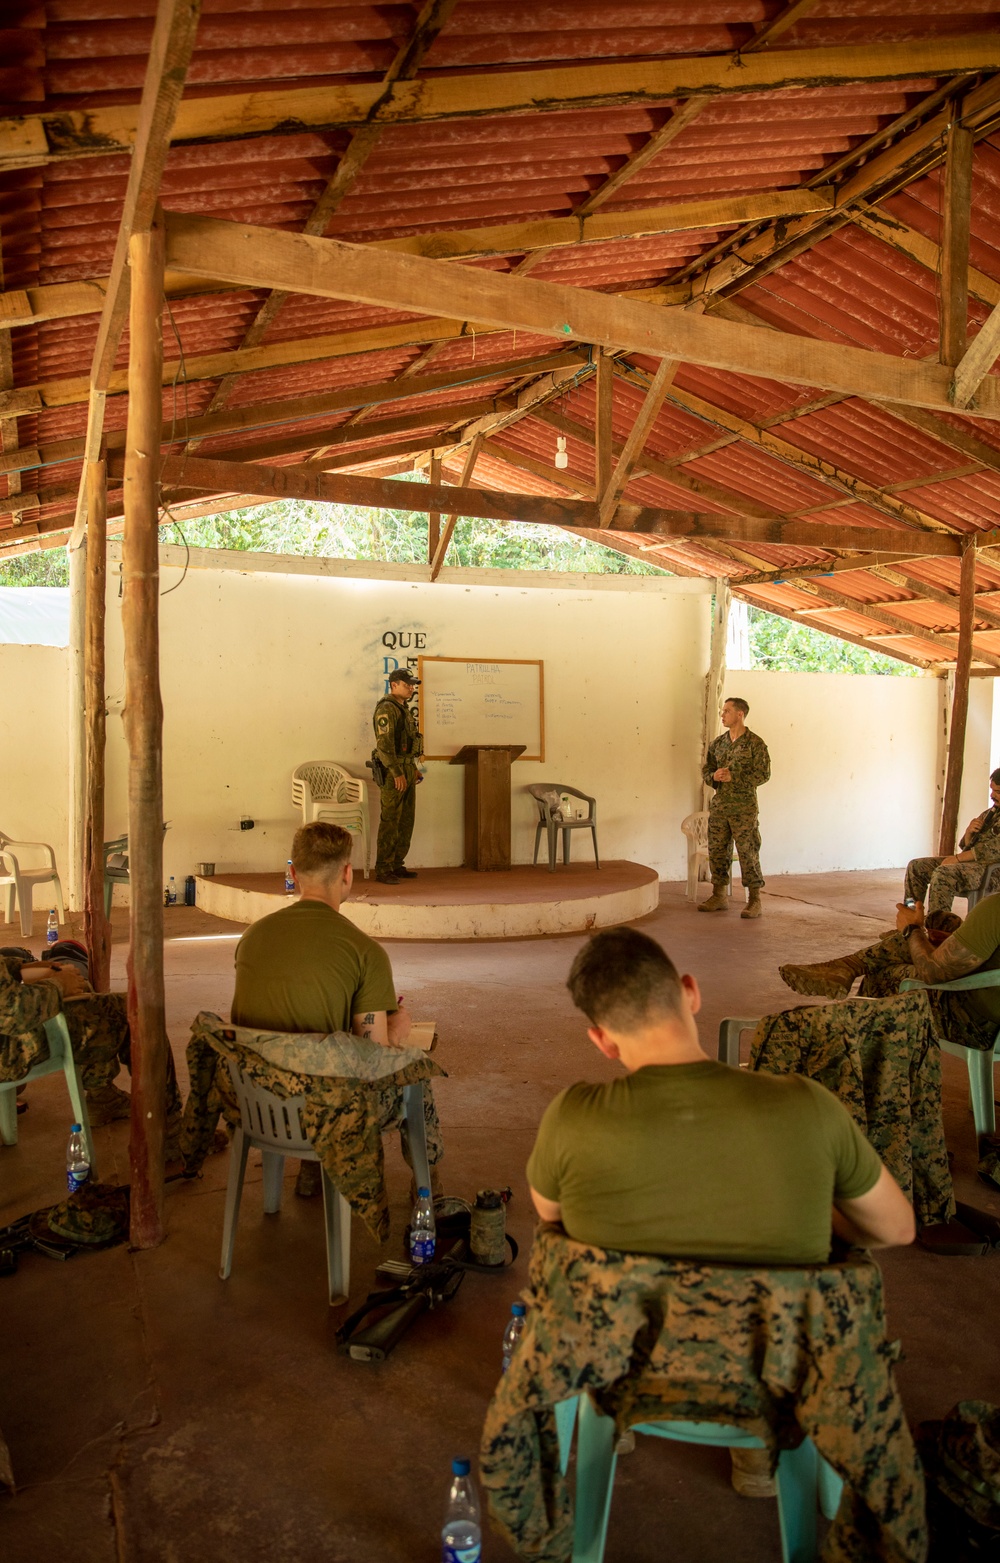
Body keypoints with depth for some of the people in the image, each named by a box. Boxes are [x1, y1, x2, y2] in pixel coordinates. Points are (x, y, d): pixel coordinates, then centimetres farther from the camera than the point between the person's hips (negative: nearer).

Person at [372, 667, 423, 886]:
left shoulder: (403, 709, 17)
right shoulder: (386, 709, -13)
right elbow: (384, 744, -20)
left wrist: (413, 769, 19)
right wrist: (397, 773, -22)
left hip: (407, 769, 10)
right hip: (393, 771, -10)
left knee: (406, 821, 12)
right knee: (390, 822, -7)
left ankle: (397, 865, 20)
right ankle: (382, 870, -2)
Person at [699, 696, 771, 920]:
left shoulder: (755, 743, -7)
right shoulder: (717, 743, 10)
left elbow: (763, 774, -11)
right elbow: (706, 770, 15)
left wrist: (733, 777, -19)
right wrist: (714, 776, -9)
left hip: (744, 808, -6)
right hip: (719, 806, 6)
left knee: (748, 853, -3)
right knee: (717, 851, 9)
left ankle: (754, 901, 4)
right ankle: (719, 896, 21)